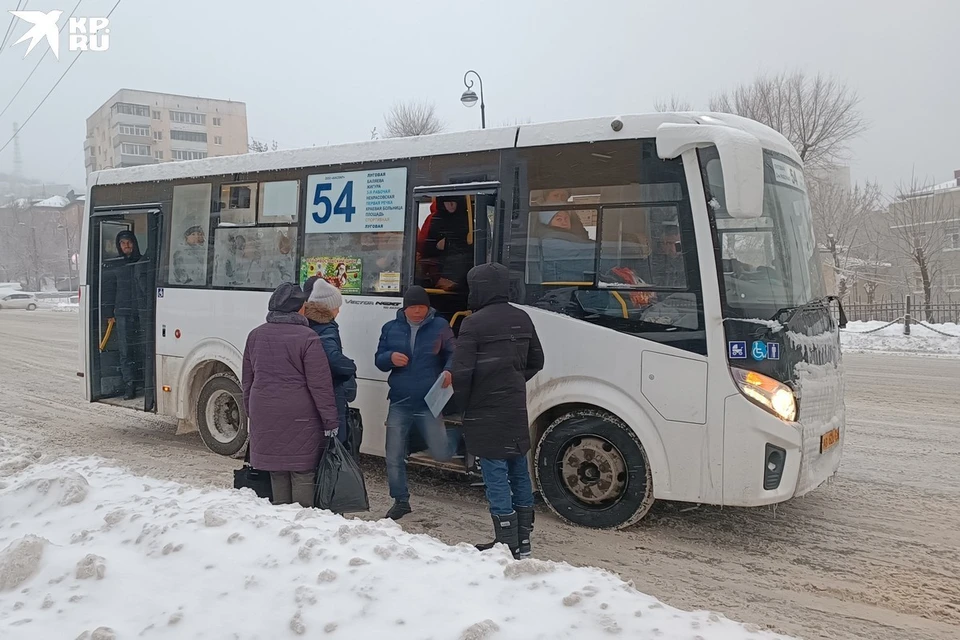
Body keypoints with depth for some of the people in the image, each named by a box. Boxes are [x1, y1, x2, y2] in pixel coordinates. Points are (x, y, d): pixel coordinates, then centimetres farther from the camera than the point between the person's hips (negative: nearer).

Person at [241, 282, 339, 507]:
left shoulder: (255, 335, 8)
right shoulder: (307, 338, -11)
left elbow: (247, 380, 16)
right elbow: (320, 384, -12)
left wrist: (251, 412, 26)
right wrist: (330, 420, -7)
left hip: (264, 416, 6)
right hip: (299, 418, -6)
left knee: (277, 474, 15)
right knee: (303, 474, 2)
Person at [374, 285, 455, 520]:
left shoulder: (440, 326, -1)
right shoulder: (390, 328, 8)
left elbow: (453, 354, 2)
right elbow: (379, 360, 12)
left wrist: (448, 371, -20)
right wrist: (390, 357, -12)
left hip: (429, 402, -3)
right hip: (399, 403, 3)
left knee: (441, 454, -6)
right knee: (394, 457, 5)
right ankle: (401, 501, 22)